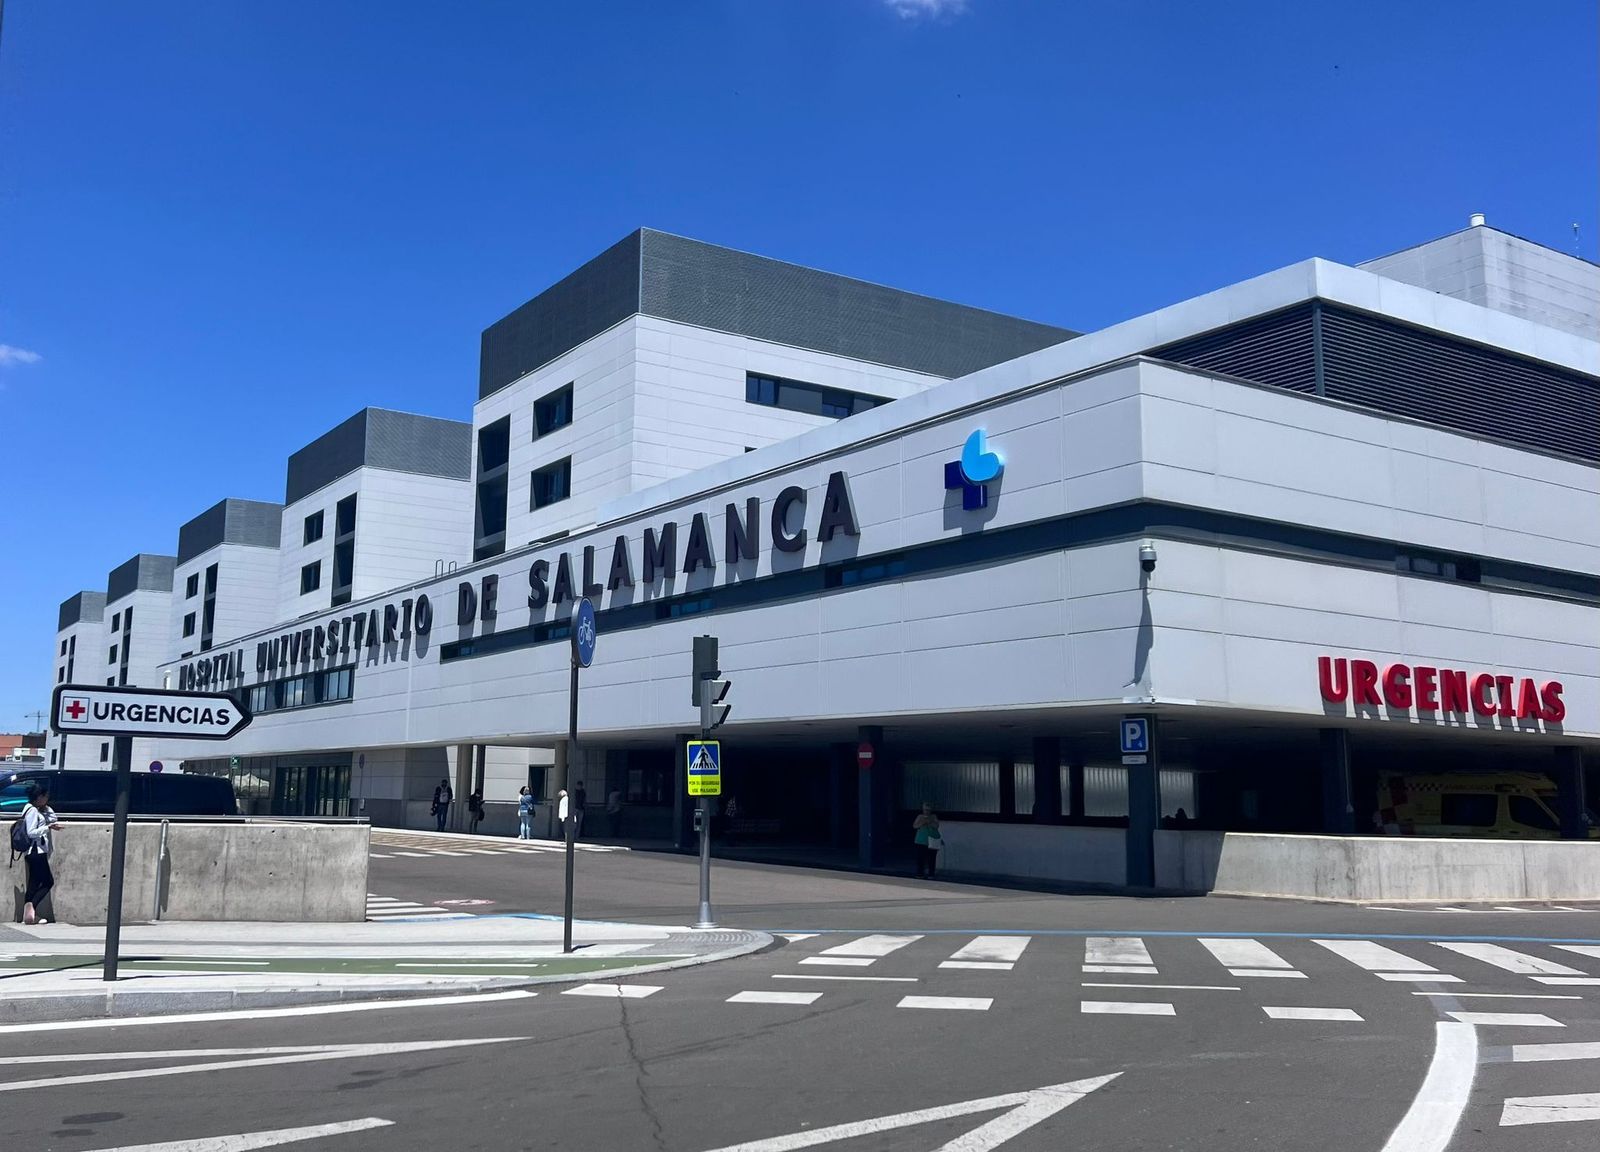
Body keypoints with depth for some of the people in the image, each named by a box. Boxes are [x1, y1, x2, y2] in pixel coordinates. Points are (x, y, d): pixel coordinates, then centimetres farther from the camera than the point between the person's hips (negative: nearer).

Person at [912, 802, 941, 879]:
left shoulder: (934, 817, 7)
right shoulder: (920, 816, 8)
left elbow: (936, 826, -6)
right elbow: (914, 826, -1)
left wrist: (929, 822, -19)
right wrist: (922, 822, -15)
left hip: (932, 841, 0)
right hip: (921, 841, 0)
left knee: (931, 858, -3)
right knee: (920, 858, -6)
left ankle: (931, 875, 3)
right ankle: (919, 874, 0)